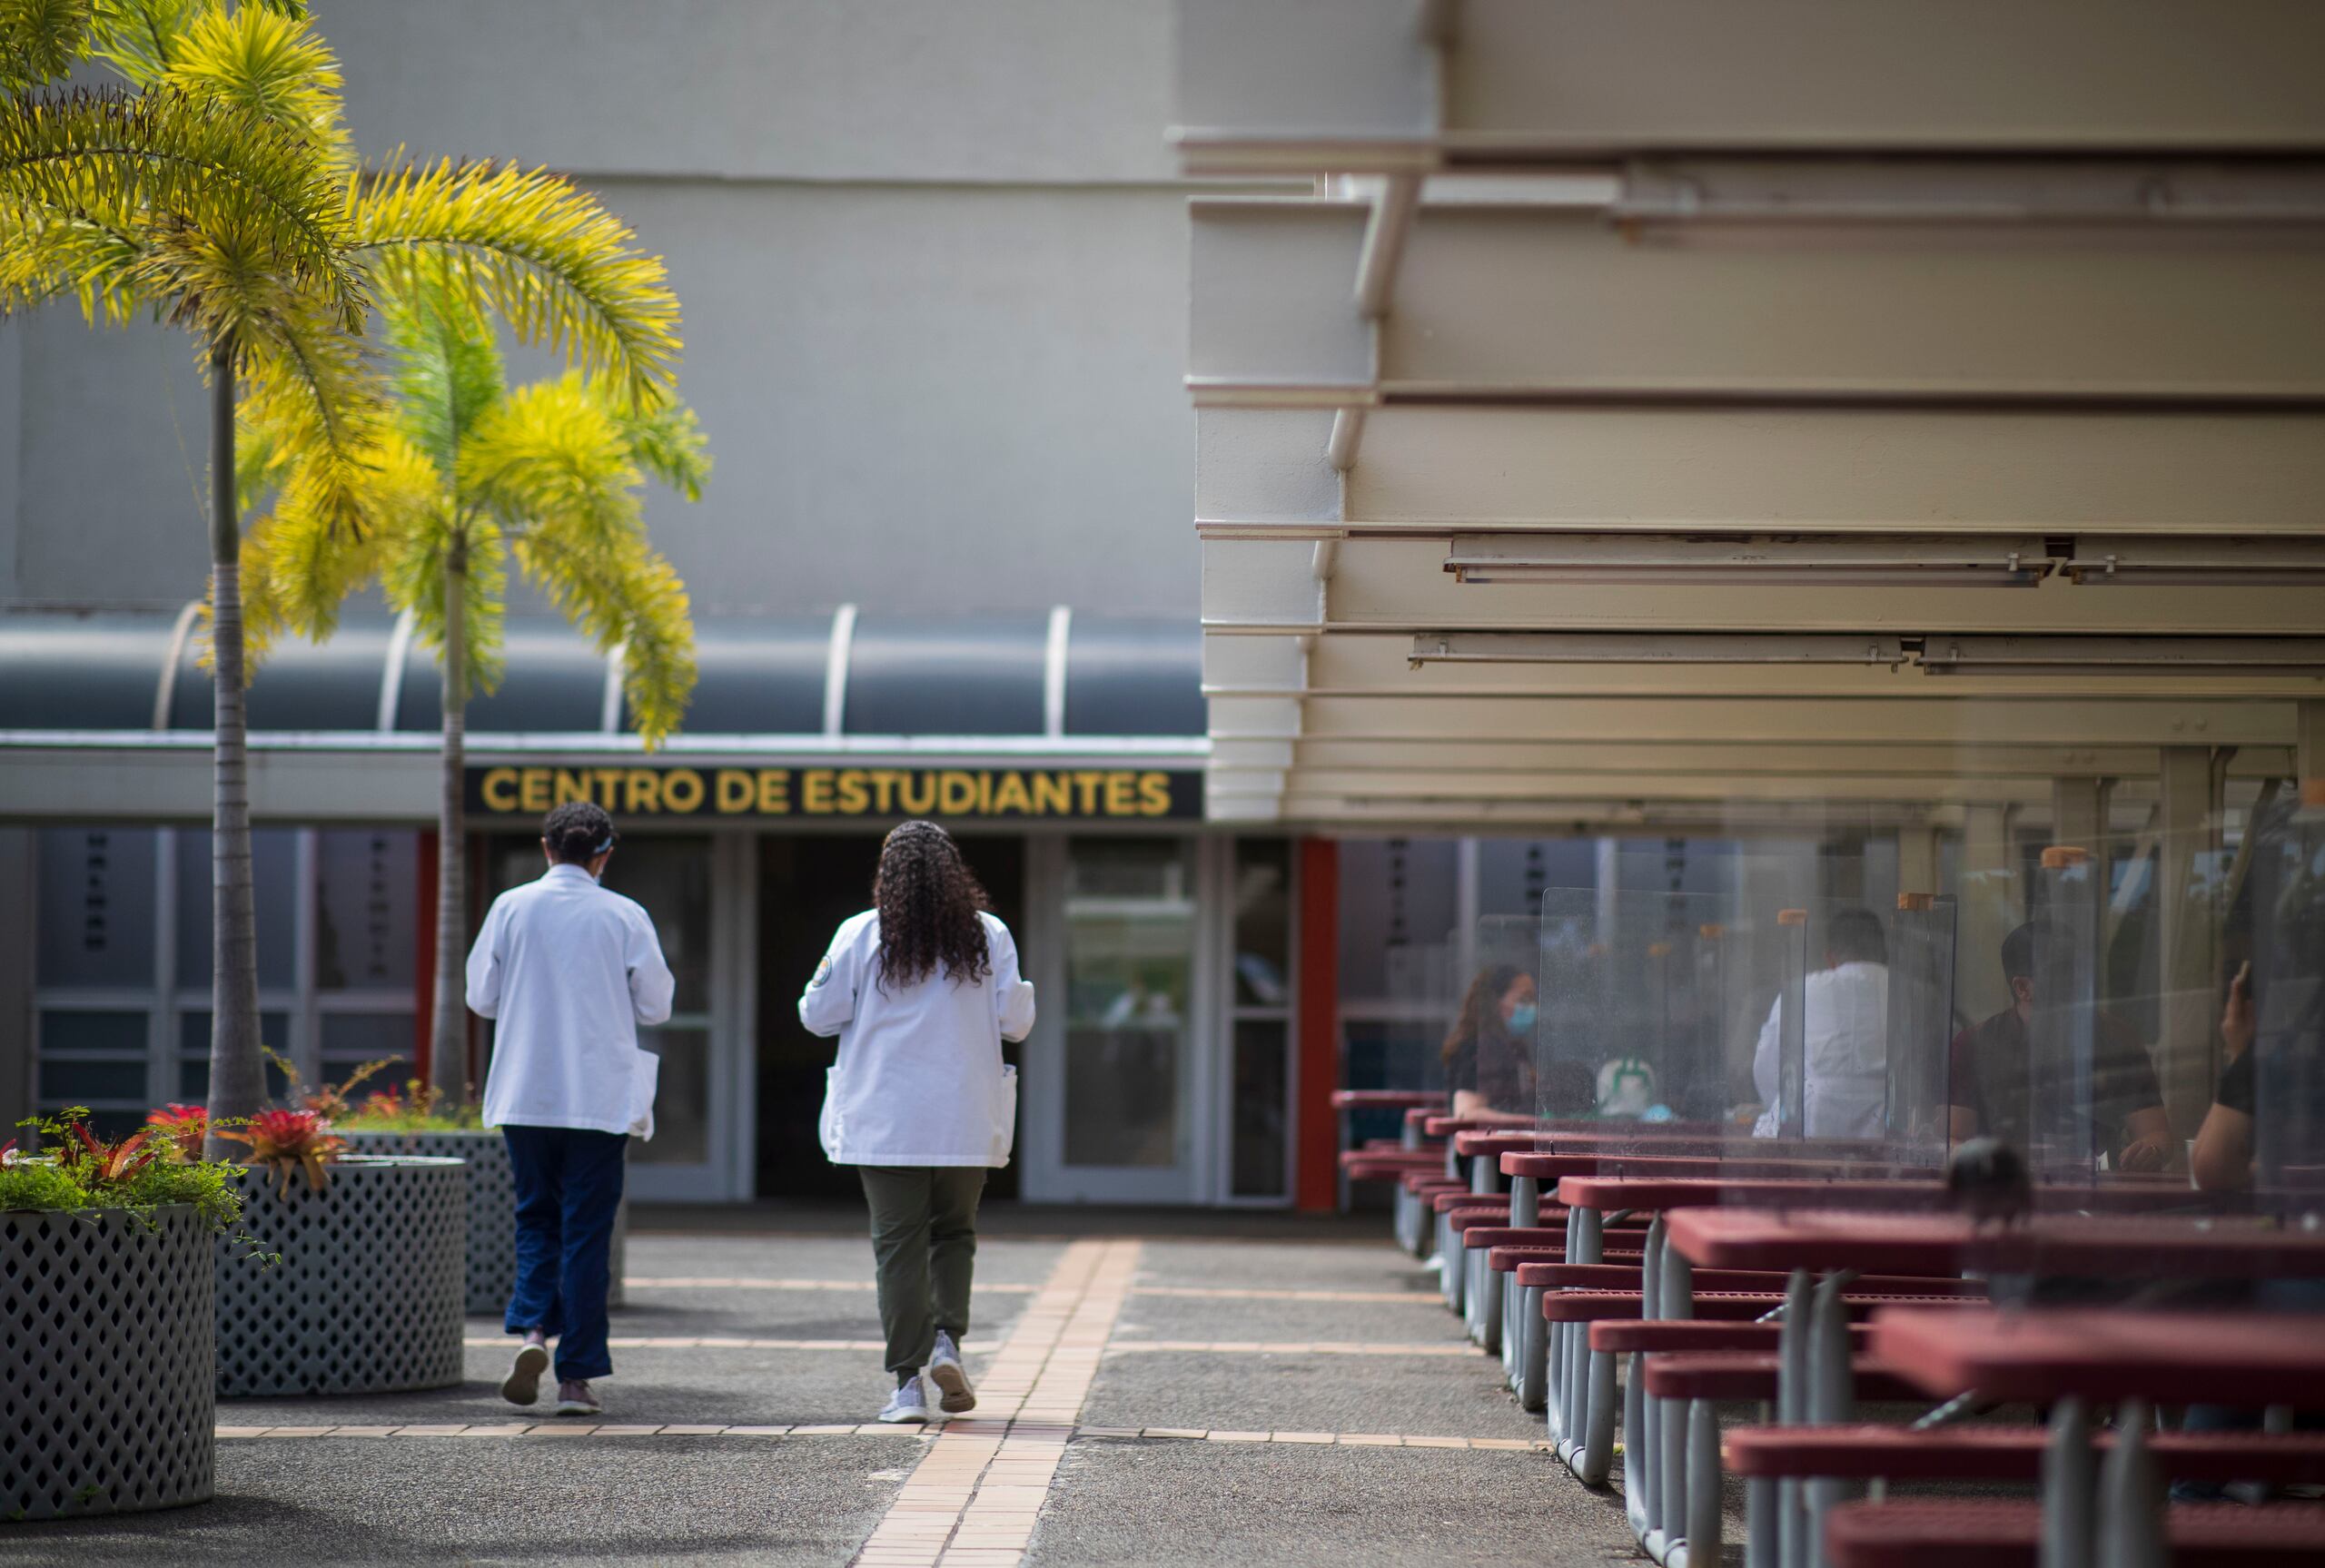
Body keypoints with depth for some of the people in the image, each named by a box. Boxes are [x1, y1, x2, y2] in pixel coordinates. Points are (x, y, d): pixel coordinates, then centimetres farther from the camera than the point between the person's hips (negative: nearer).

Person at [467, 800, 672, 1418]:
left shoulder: (511, 908, -2)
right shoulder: (625, 917, -5)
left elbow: (481, 997, 3)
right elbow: (656, 1006, 1)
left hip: (525, 1096, 1)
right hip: (600, 1099, -1)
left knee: (536, 1217, 16)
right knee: (586, 1229, 3)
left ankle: (533, 1329, -8)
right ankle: (577, 1375, 2)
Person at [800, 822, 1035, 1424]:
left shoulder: (861, 934, -4)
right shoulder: (989, 935, -2)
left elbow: (818, 1016, -1)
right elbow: (1016, 1022, 0)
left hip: (882, 1120, -1)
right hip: (966, 1120, 1)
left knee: (898, 1243, 2)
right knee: (955, 1232, 17)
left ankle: (908, 1380, -1)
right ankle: (948, 1339, -3)